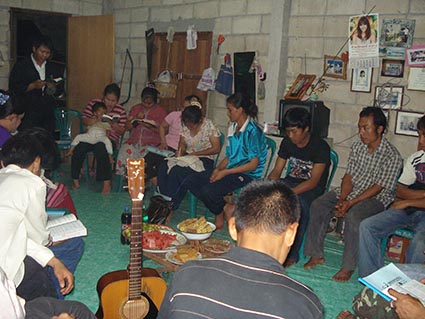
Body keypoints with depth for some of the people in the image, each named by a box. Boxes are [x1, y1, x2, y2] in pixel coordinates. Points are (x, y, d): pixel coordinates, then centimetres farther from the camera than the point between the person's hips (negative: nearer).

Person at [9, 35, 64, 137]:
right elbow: (13, 88, -3)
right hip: (28, 114, -3)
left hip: (48, 114, 3)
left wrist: (54, 87, -5)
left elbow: (61, 86, 18)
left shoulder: (53, 68, 15)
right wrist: (32, 86, -16)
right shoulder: (21, 65, 3)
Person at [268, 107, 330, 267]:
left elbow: (313, 181, -23)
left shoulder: (320, 146, -17)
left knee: (299, 203, -38)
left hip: (313, 188, -5)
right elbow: (277, 171, 4)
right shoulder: (287, 143, 2)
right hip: (291, 181, 5)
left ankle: (291, 254, -23)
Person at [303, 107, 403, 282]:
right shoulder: (357, 146, 4)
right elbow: (349, 176, 3)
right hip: (350, 191, 6)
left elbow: (378, 187, -18)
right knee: (317, 205, -15)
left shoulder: (392, 155, -15)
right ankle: (316, 254, -5)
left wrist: (351, 203, -23)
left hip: (376, 198, -6)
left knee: (353, 216, -36)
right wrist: (342, 199, -13)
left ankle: (348, 266, -19)